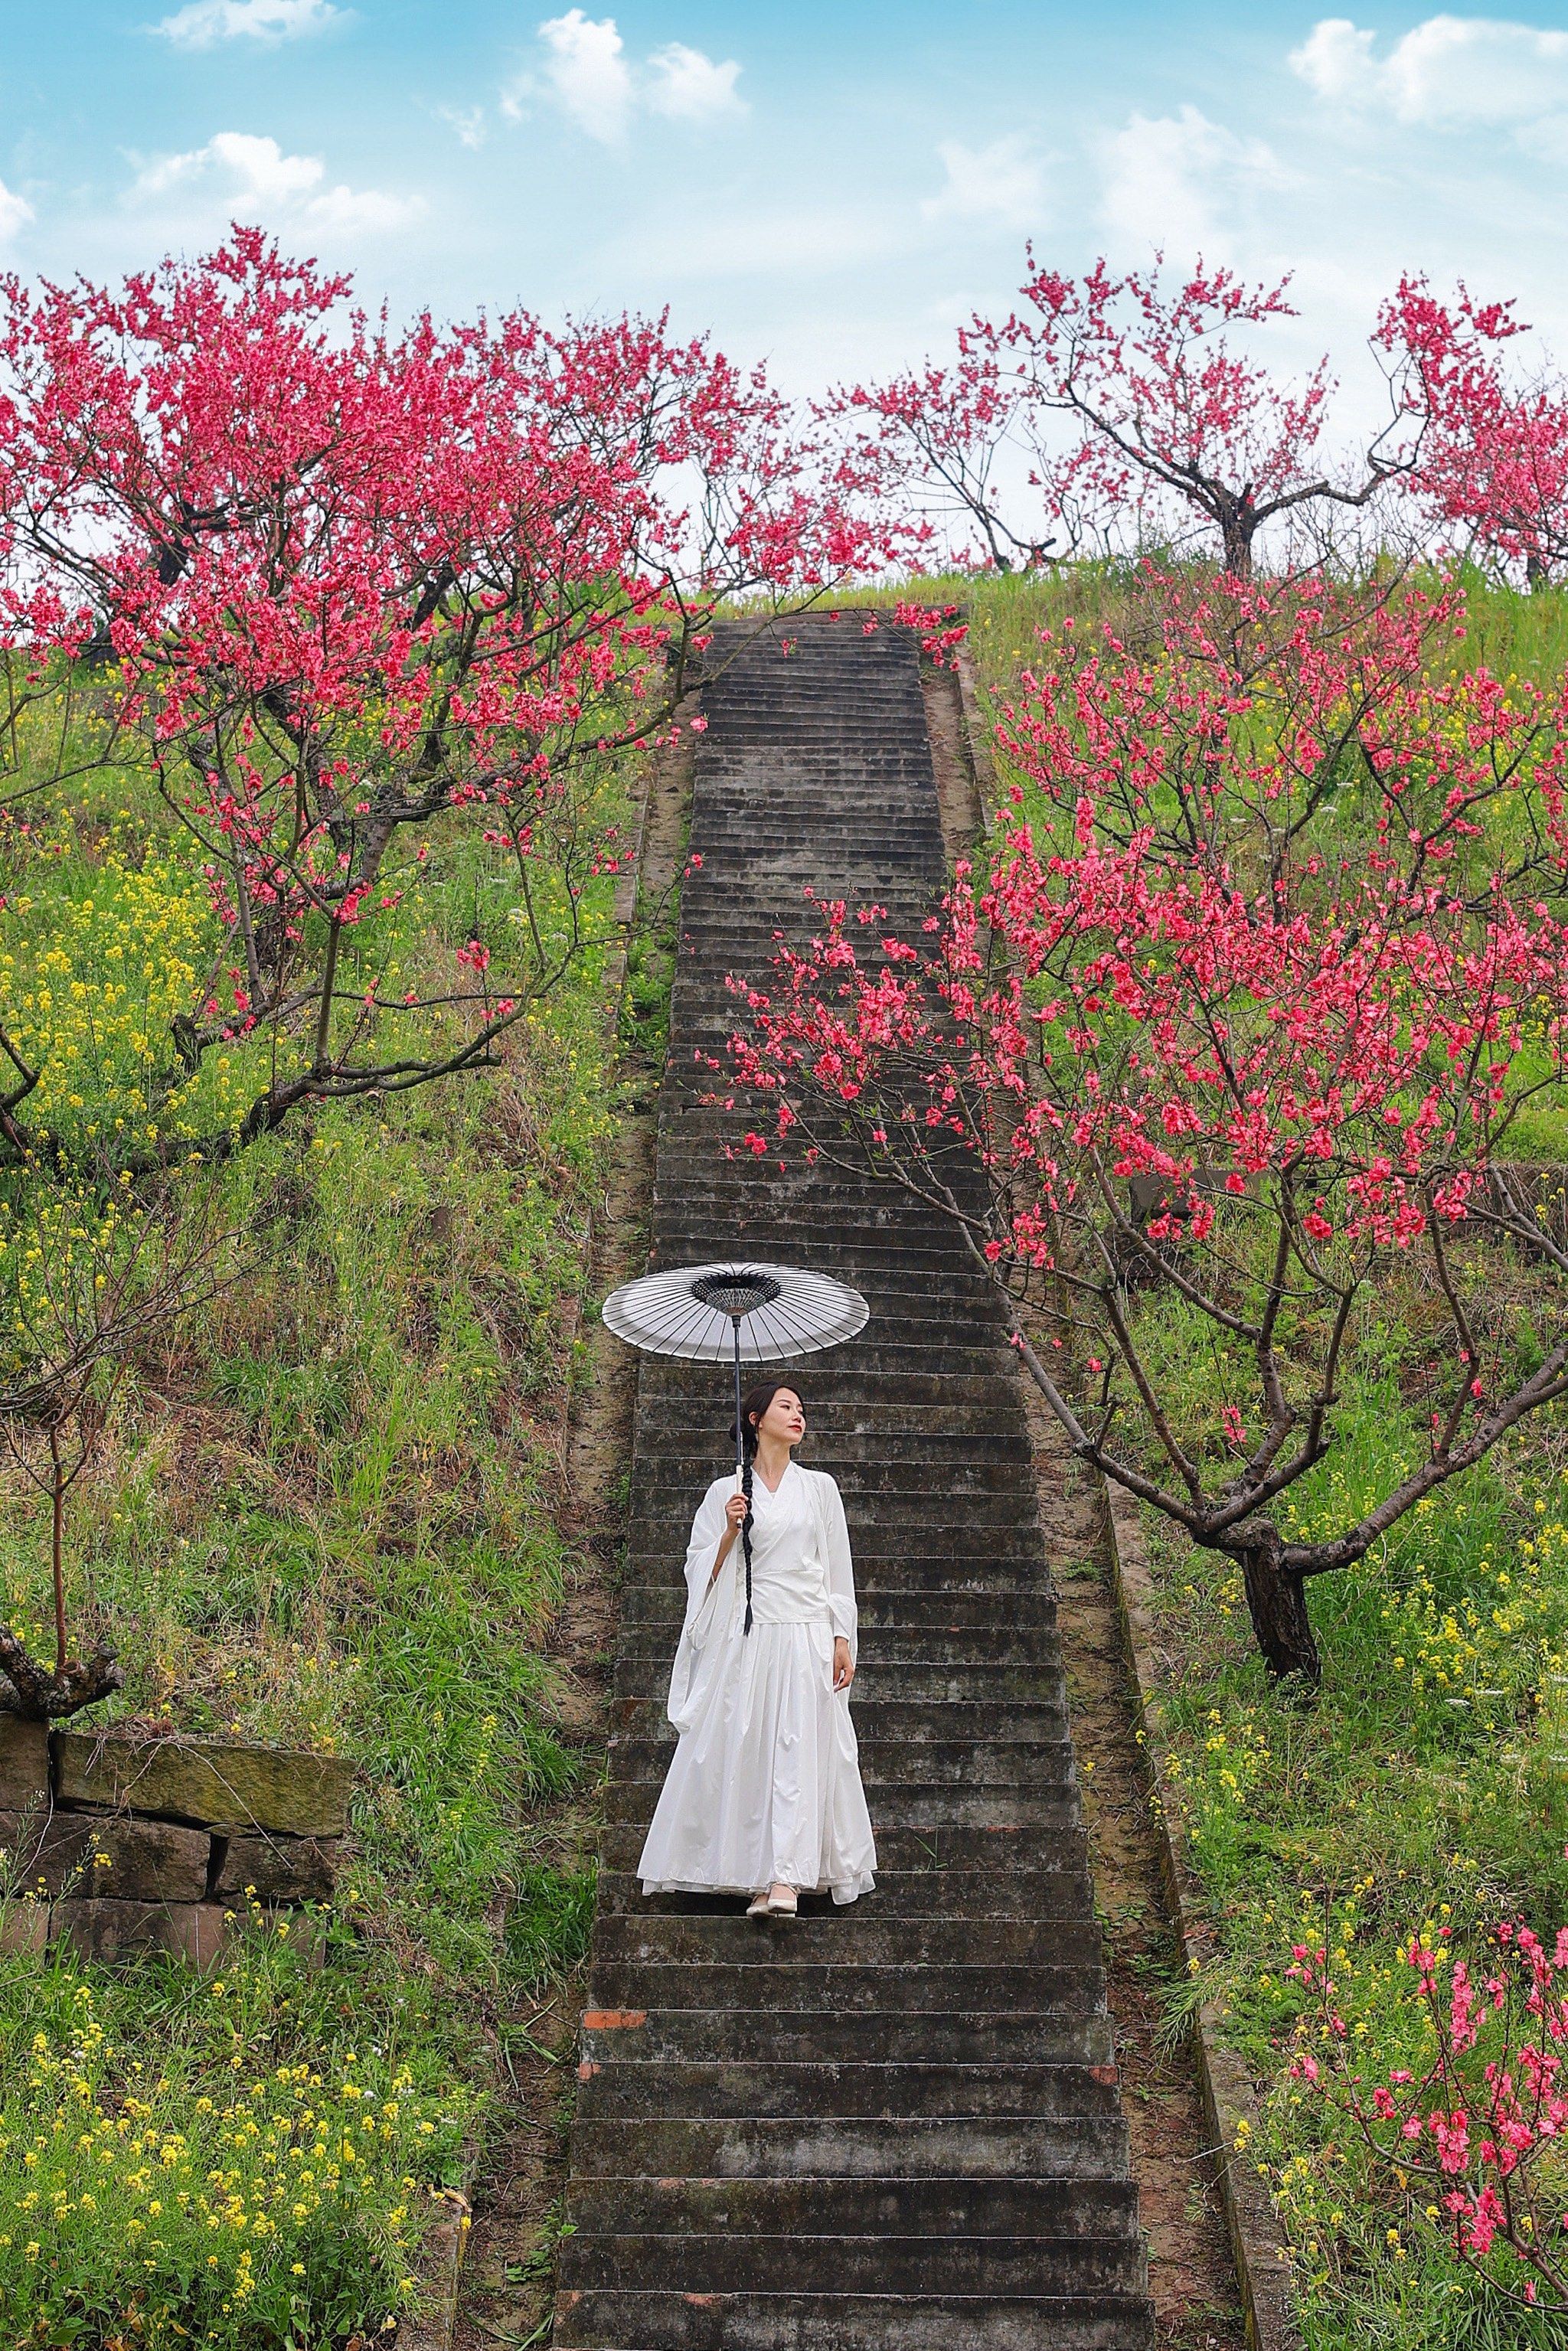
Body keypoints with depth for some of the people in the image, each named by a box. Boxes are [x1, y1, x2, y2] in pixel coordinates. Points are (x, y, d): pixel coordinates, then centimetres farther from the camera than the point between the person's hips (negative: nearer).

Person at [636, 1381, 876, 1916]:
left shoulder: (819, 1487, 12)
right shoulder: (727, 1491, 9)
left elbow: (837, 1567, 11)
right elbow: (704, 1569, 8)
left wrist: (843, 1638, 4)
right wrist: (731, 1530, -8)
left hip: (806, 1636, 0)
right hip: (745, 1636, 0)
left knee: (800, 1748, -11)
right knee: (743, 1749, -4)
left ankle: (786, 1880, -17)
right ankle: (757, 1876, 4)